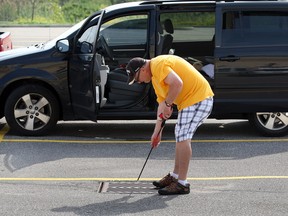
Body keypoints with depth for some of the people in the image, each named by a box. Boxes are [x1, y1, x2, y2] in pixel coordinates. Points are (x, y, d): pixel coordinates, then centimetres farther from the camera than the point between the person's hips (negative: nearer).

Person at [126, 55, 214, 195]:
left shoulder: (158, 65, -16)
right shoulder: (155, 77, 18)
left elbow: (177, 83, -31)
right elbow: (161, 103, 21)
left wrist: (167, 104, -17)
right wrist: (157, 131, 20)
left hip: (198, 98, -11)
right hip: (189, 100, 11)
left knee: (183, 137, -12)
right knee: (180, 137, 17)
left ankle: (182, 184, -9)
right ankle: (175, 176, 29)